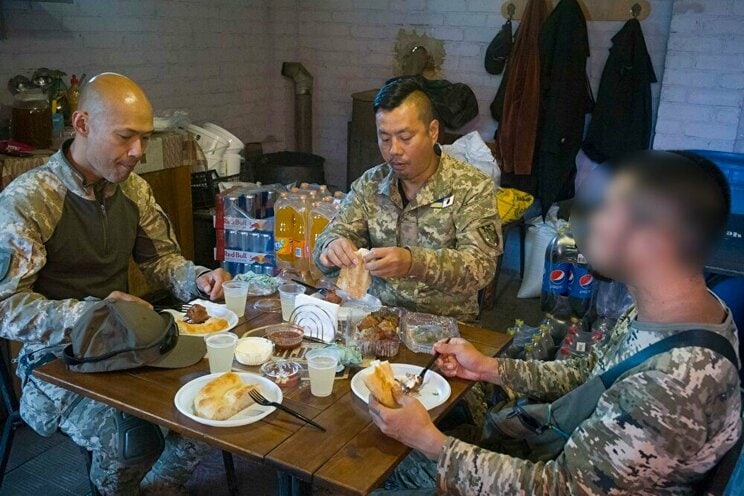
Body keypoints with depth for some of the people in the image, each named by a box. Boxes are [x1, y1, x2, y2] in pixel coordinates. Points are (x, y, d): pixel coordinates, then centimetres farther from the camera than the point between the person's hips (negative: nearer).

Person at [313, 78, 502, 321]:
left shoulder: (472, 187, -7)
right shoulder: (369, 184, 5)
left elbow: (481, 266, -16)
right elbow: (333, 235, 5)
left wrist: (413, 262, -33)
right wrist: (332, 248, -20)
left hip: (447, 324, -3)